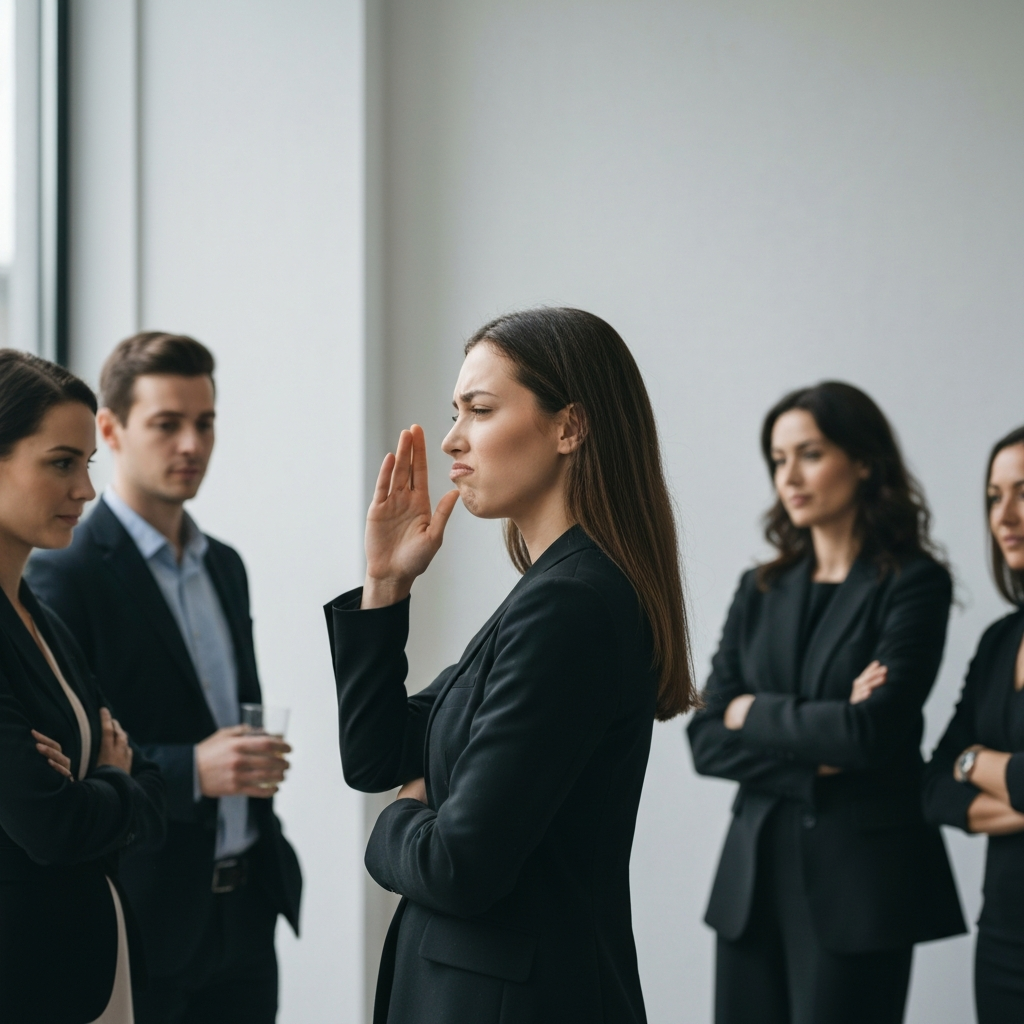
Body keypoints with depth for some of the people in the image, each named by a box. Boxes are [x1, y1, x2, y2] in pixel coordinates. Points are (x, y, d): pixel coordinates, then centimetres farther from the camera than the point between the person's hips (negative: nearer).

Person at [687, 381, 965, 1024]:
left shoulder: (914, 583, -4)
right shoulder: (762, 589, 10)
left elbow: (873, 732, -17)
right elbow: (707, 741, 3)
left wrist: (756, 713, -4)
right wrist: (816, 751, -11)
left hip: (859, 880, -5)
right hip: (756, 874, 5)